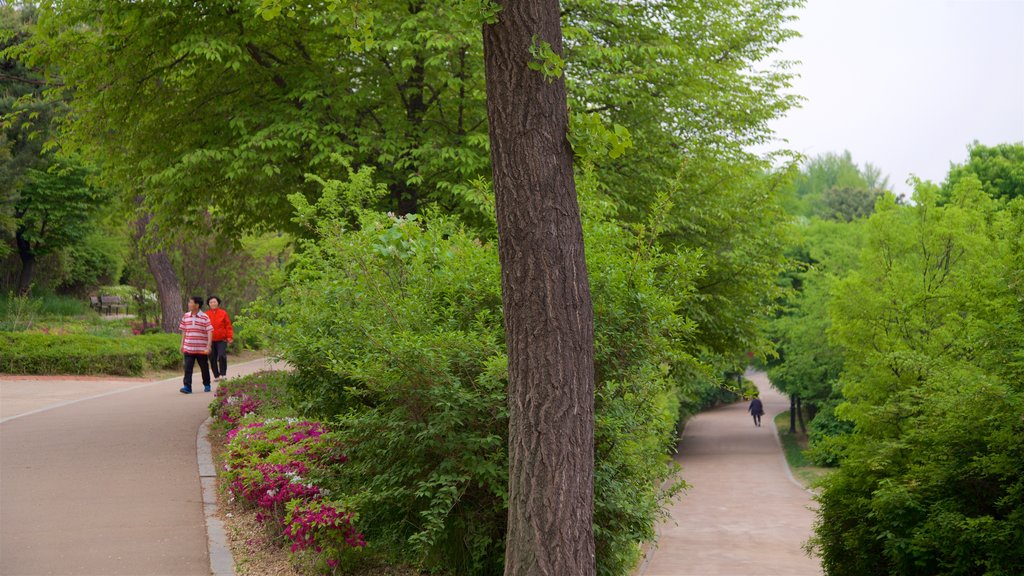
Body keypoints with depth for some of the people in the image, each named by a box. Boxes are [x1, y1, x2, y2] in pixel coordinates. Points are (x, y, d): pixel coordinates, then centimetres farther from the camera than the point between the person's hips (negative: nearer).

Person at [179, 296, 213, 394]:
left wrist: (208, 347, -16)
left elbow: (210, 332, -9)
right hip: (188, 348, 3)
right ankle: (187, 387, -10)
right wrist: (182, 344, 12)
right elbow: (183, 331, 14)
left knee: (204, 368, 11)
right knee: (188, 368, -8)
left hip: (201, 349, -3)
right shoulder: (186, 316, 6)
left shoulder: (205, 318, -7)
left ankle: (207, 385, 27)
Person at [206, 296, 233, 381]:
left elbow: (228, 326, 4)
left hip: (221, 340, -2)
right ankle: (216, 376, 13)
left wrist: (230, 337, -2)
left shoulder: (223, 313, 3)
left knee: (222, 356, -16)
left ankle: (223, 374, -4)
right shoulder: (206, 315, 5)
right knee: (212, 359, 4)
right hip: (210, 341, 2)